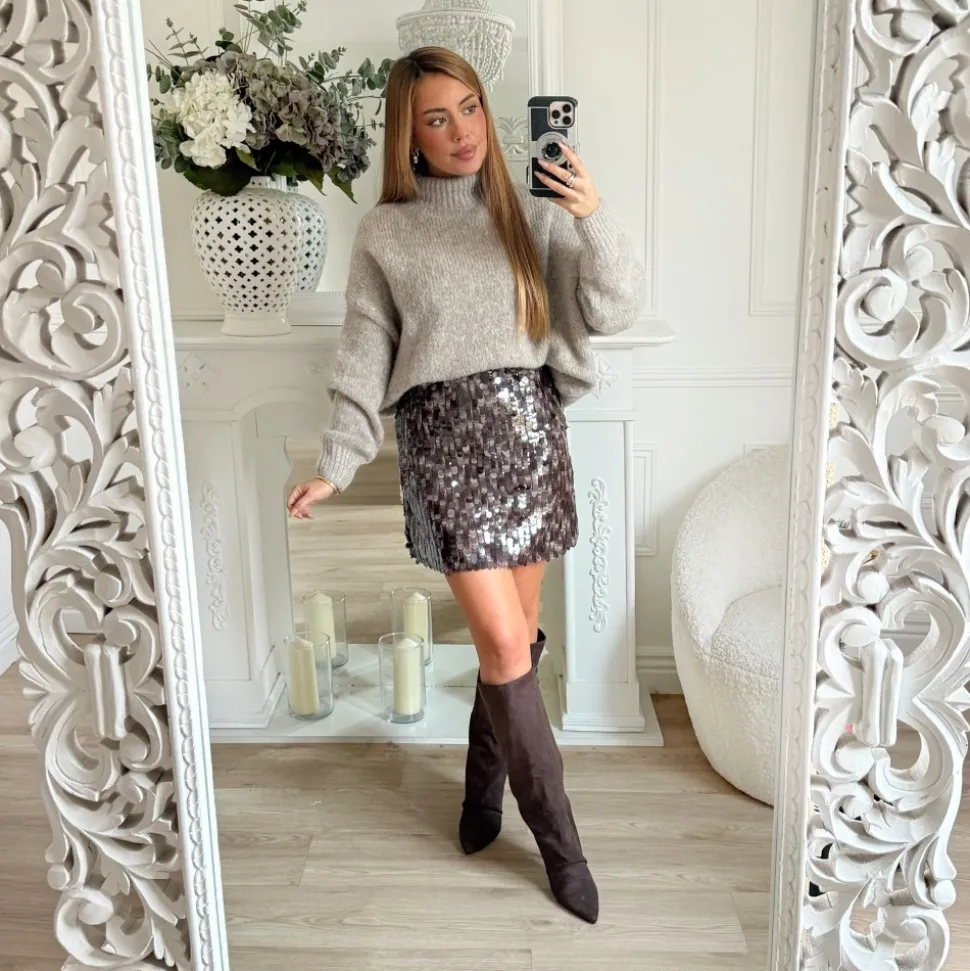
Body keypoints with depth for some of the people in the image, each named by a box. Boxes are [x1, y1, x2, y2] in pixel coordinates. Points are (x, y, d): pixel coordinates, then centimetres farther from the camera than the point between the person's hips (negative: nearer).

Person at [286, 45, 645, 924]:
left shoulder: (530, 212, 7)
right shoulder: (385, 232, 5)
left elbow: (615, 309, -3)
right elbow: (365, 357, 5)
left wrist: (593, 219, -19)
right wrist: (337, 466, -1)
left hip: (529, 429, 3)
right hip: (444, 439, -2)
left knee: (513, 631, 10)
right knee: (506, 642, -5)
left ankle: (484, 785, 35)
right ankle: (557, 836, 11)